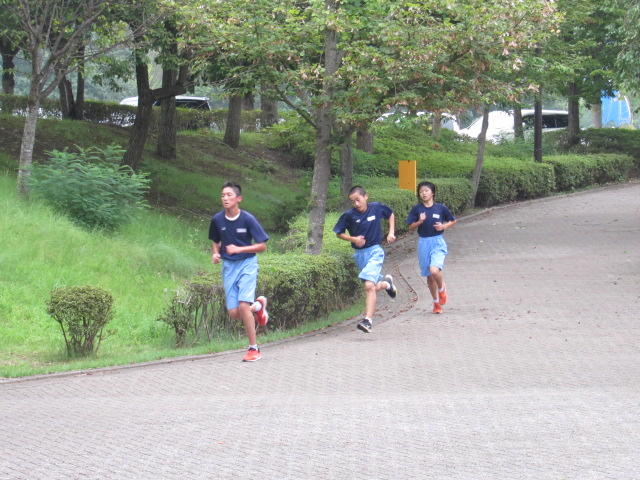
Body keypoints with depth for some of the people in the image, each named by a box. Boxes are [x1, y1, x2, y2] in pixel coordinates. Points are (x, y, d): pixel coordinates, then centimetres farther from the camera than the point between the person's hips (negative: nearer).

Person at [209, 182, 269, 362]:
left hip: (247, 264, -4)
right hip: (228, 266, 4)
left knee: (243, 305, -19)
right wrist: (215, 254, -4)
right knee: (234, 313, -3)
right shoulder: (217, 219, -1)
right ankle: (258, 305, 31)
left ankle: (254, 348, -5)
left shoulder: (248, 219, -12)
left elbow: (262, 246, -9)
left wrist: (239, 249, -19)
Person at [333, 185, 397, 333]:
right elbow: (339, 233, 5)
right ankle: (386, 283, 49)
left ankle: (368, 320, -20)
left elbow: (390, 215, 17)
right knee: (374, 287, 14)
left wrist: (391, 232, 7)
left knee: (369, 286, -20)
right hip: (360, 254, 3)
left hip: (375, 251, -3)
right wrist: (353, 239, -12)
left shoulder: (377, 208, -4)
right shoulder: (349, 215, -7)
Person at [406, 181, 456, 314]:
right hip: (423, 243, 3)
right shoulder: (417, 209, 0)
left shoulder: (441, 208, -3)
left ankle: (442, 289, 7)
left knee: (434, 270, -24)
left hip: (437, 243, -3)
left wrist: (444, 226, -8)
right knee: (429, 276, 11)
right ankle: (436, 302, 28)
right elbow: (411, 227, 3)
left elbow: (453, 221, 10)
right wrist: (420, 221, -15)